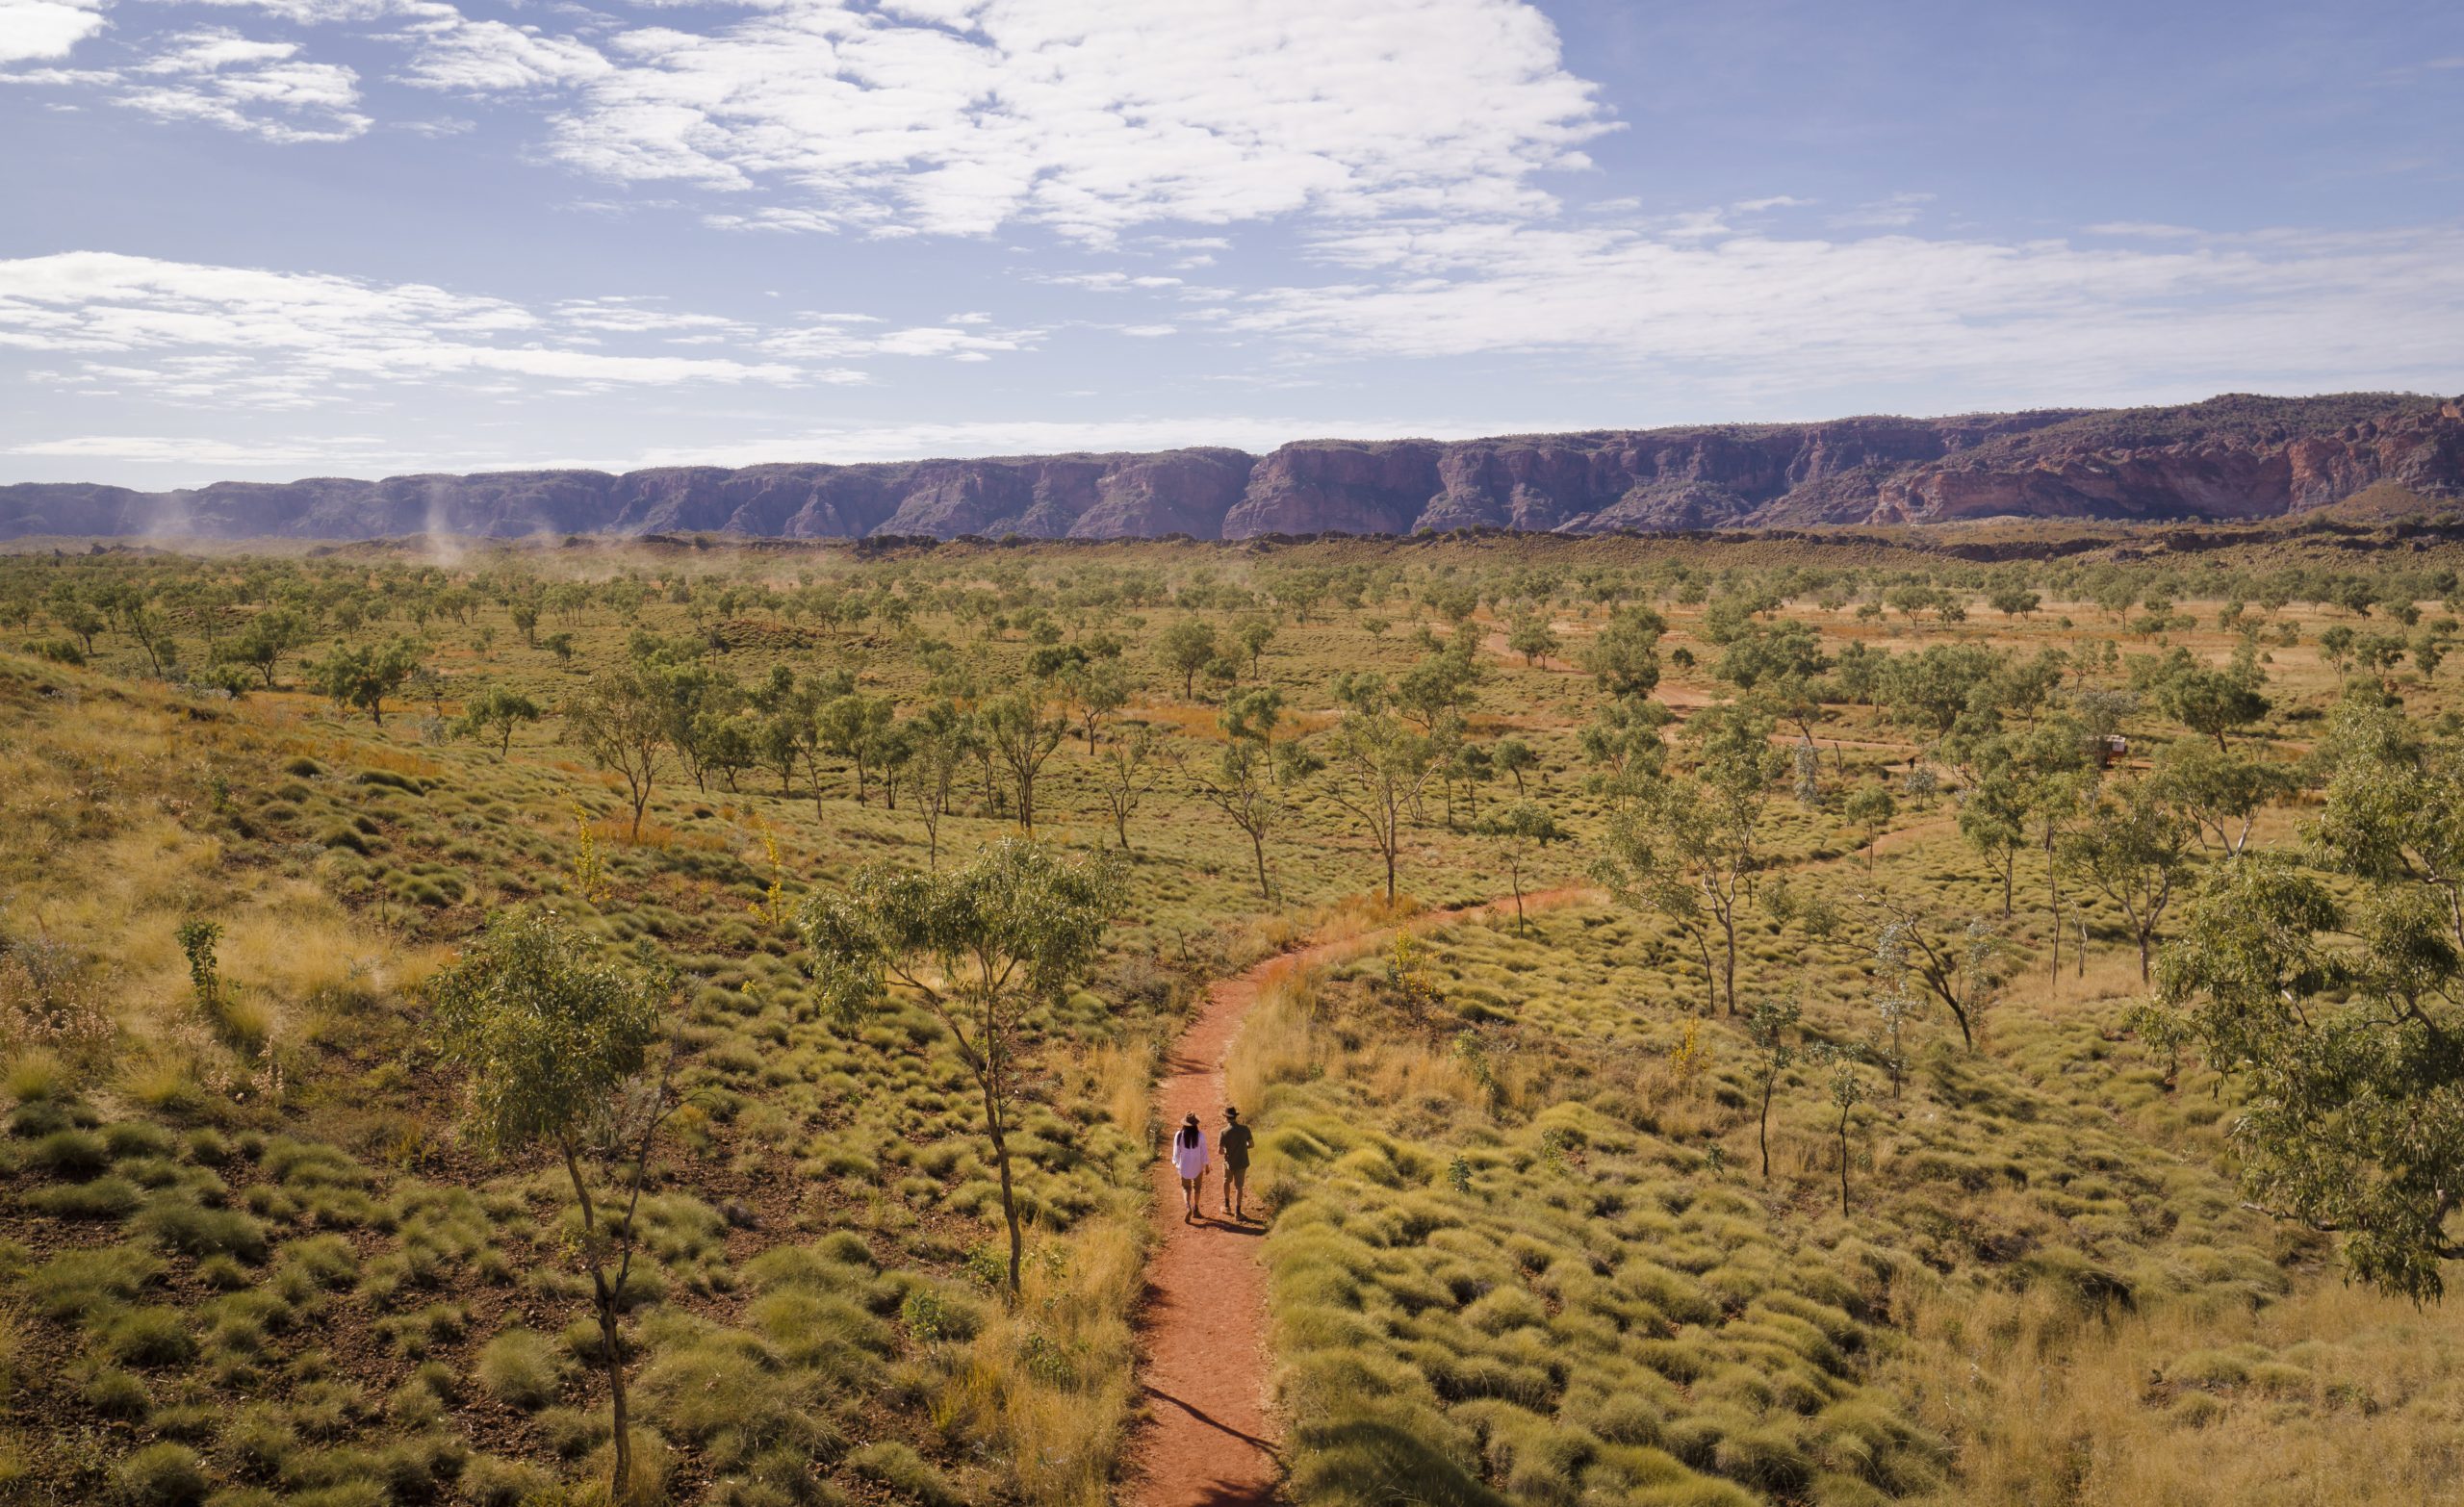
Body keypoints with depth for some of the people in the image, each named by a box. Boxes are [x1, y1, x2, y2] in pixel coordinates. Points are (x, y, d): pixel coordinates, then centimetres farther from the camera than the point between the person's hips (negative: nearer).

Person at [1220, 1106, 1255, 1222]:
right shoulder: (1245, 1129, -13)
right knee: (1239, 1187, 14)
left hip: (1229, 1162, -1)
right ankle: (1237, 1212, 14)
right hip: (1242, 1163, 1)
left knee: (1227, 1182, 27)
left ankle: (1227, 1206, 35)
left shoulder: (1224, 1132, -20)